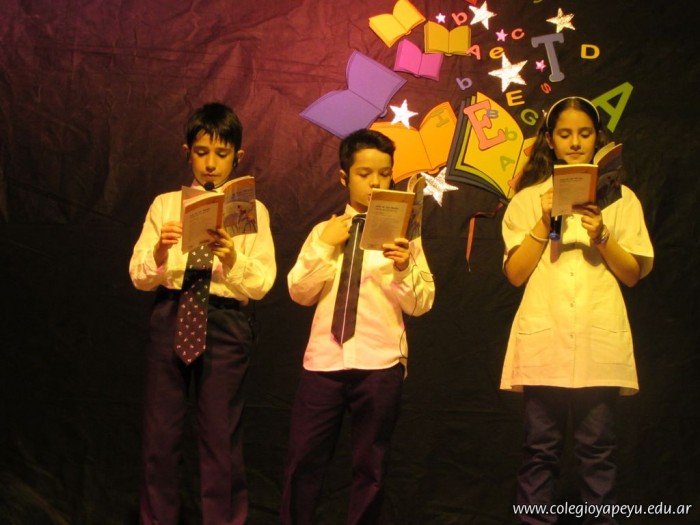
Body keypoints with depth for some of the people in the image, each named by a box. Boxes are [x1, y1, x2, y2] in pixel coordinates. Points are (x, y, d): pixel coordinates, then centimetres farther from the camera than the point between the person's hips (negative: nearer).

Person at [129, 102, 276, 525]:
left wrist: (231, 258, -23)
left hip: (225, 322, -2)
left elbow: (262, 284, -5)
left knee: (221, 438, 4)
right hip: (171, 317, 2)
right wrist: (160, 252, -18)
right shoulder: (165, 205, 9)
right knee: (161, 433, 7)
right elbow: (140, 277, 3)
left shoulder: (252, 211, 4)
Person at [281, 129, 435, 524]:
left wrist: (404, 268, -17)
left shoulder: (403, 233, 6)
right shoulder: (325, 231, 11)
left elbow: (421, 304, 1)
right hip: (324, 359, 1)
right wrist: (325, 246, -6)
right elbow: (300, 293, 4)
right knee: (304, 461, 3)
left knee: (370, 467, 7)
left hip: (380, 363, -1)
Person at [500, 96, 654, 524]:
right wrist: (545, 222, -6)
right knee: (541, 447, 1)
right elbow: (515, 273, 3)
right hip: (544, 338, 0)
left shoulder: (621, 198, 11)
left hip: (600, 339, 0)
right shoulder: (529, 199, 11)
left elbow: (632, 275, 7)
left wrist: (602, 237, -8)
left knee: (598, 448, -1)